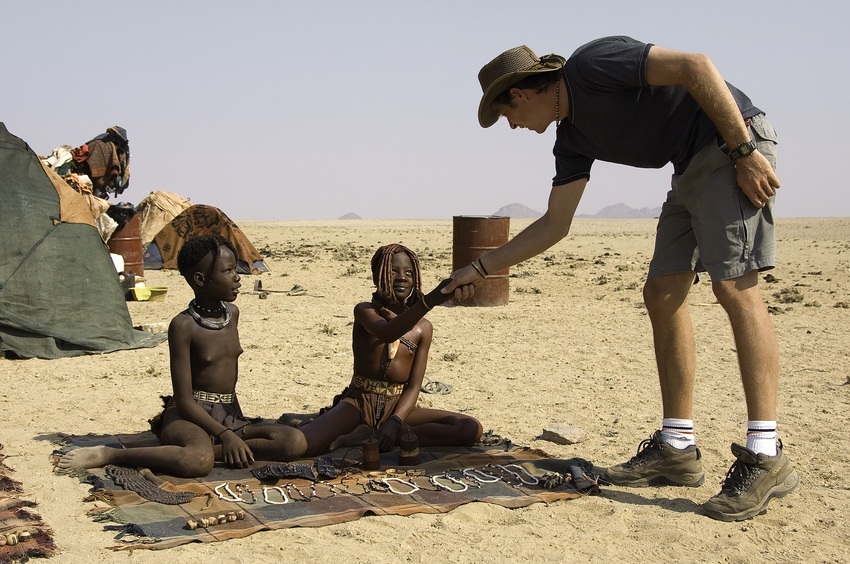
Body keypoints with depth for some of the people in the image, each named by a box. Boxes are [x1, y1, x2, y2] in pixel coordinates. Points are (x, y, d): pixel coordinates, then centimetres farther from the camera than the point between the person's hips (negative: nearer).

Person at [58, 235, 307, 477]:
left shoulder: (232, 313, 8)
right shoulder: (183, 325, -12)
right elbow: (184, 400, -15)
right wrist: (225, 435, -23)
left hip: (229, 416, 6)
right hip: (189, 415, -6)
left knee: (295, 442, -18)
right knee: (198, 462, -41)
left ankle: (215, 450, -20)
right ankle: (108, 455, -21)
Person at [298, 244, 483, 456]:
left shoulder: (423, 328, 5)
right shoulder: (365, 311, -4)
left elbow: (414, 386, 0)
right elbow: (387, 333, -29)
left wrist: (395, 422, -20)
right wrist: (429, 301, -44)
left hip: (396, 407, 5)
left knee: (471, 428, -21)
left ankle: (370, 436, -17)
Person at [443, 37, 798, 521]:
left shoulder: (592, 64, -14)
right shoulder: (573, 136, 12)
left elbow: (695, 65, -21)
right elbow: (554, 225, 16)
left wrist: (745, 152, -22)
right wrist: (482, 269, 17)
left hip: (736, 142, -9)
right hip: (692, 168, 9)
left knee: (734, 286, -18)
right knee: (662, 295, 3)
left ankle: (765, 457, -18)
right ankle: (677, 448, 7)